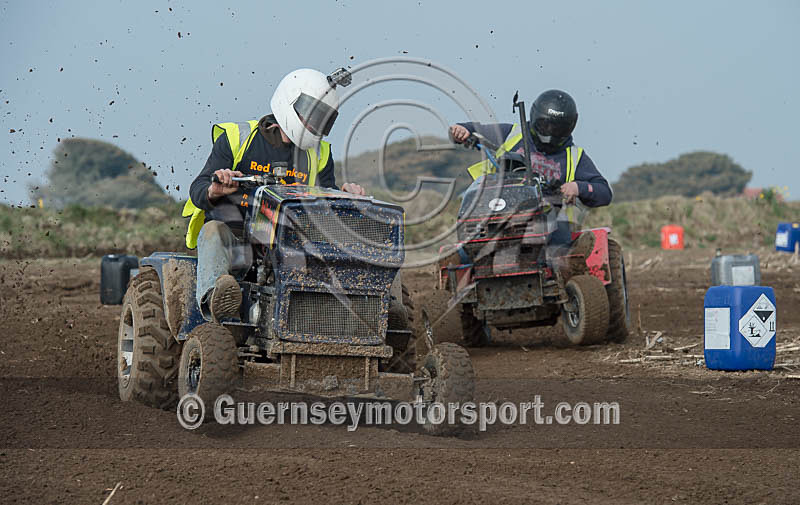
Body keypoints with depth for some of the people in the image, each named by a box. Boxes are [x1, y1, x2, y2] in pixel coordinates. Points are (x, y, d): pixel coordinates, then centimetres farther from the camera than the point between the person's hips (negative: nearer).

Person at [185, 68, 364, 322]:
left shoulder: (318, 155, 17)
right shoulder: (236, 138, 4)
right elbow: (198, 191, -1)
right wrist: (214, 191, -26)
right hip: (237, 237, -3)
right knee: (214, 230, -37)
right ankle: (214, 297, -61)